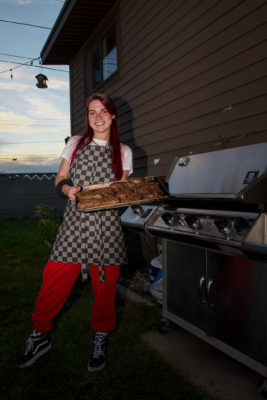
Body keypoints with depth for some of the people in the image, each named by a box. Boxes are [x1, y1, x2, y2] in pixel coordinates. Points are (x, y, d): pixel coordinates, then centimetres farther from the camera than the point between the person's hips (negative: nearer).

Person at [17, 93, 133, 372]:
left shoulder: (123, 152, 11)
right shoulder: (75, 144, 12)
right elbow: (59, 180, 11)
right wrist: (67, 189, -11)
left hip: (107, 225, 0)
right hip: (74, 222, 1)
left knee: (105, 285, 4)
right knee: (54, 279, -1)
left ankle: (100, 339, 27)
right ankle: (40, 335, 21)